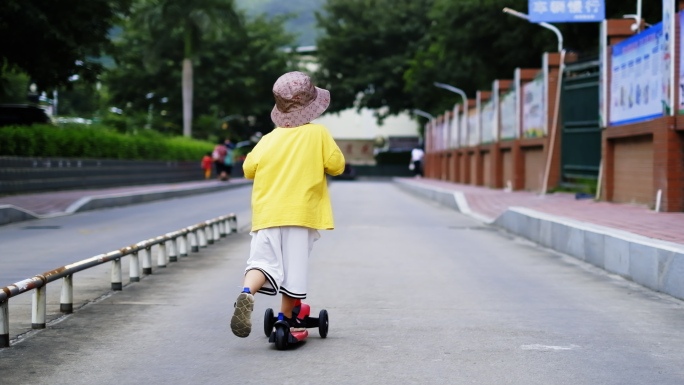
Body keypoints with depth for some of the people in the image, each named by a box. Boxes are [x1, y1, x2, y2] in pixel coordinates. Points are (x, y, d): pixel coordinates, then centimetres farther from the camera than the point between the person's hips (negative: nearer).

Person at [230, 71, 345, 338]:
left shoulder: (269, 139, 9)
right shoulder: (318, 134, 1)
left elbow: (248, 168, 12)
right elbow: (337, 165, 1)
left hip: (266, 213, 2)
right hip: (301, 213, -2)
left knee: (264, 260, -4)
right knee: (294, 265, 6)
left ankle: (246, 293, -33)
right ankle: (286, 319, 12)